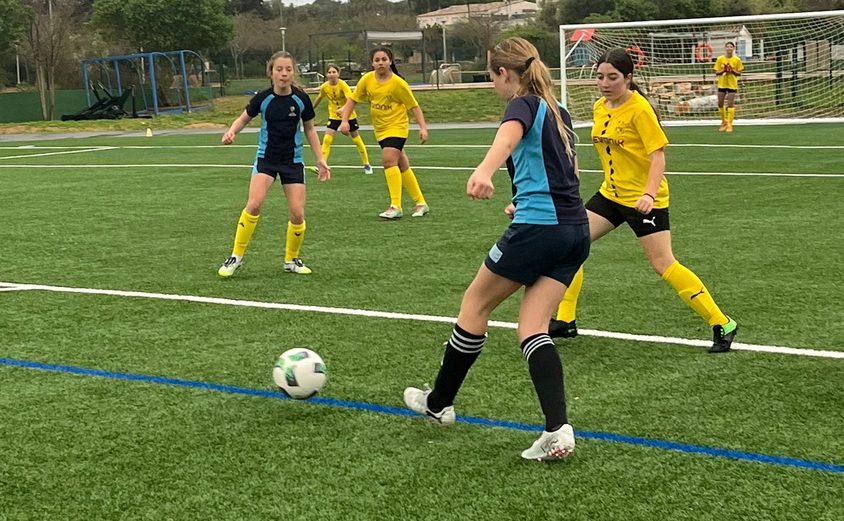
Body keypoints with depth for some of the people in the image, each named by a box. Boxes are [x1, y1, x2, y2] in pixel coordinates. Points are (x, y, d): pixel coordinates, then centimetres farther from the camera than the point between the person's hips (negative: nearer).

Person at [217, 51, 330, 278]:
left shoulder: (301, 99, -7)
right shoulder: (263, 98, -10)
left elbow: (310, 129, 6)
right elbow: (243, 119, 4)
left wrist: (320, 159, 2)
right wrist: (231, 132, -17)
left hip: (293, 161, 1)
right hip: (266, 159, -1)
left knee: (297, 214, -6)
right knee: (254, 204, -21)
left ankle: (291, 260, 18)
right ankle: (236, 256, -6)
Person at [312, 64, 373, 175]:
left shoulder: (343, 85, -23)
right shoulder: (324, 87, -11)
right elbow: (319, 98, 11)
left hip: (349, 115, -2)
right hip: (334, 116, 2)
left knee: (356, 138, 8)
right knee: (327, 138, -15)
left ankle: (366, 164, 24)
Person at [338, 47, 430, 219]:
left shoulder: (398, 83, -15)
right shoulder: (367, 79, -4)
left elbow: (414, 106, -10)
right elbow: (352, 100, 4)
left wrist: (423, 127, -18)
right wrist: (345, 120, -8)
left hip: (397, 126, -6)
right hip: (380, 129, 6)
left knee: (388, 160, -23)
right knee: (402, 166, 12)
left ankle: (395, 206, -21)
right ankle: (420, 203, 23)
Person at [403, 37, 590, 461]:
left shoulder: (524, 105, -6)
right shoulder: (557, 111, 19)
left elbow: (509, 135, -32)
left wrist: (484, 171, -52)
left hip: (537, 228, -8)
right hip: (575, 231, 8)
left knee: (474, 305, 11)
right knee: (532, 329, 5)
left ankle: (439, 403, 26)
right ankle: (558, 430, -13)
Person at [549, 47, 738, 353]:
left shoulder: (639, 109, -17)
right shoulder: (600, 108, 5)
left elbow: (658, 156, -21)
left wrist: (649, 194, -33)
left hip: (644, 199, -8)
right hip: (610, 194, 8)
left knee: (663, 265, -11)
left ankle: (722, 325, -2)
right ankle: (565, 322, 14)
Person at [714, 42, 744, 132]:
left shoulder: (737, 60, -1)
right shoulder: (720, 59, 1)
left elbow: (739, 73, 3)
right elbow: (716, 73, 2)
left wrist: (732, 71, -16)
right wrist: (723, 70, -17)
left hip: (732, 84, -2)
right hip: (722, 84, 2)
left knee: (730, 104, -7)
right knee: (720, 104, 5)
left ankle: (729, 124, -4)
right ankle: (724, 122, 24)